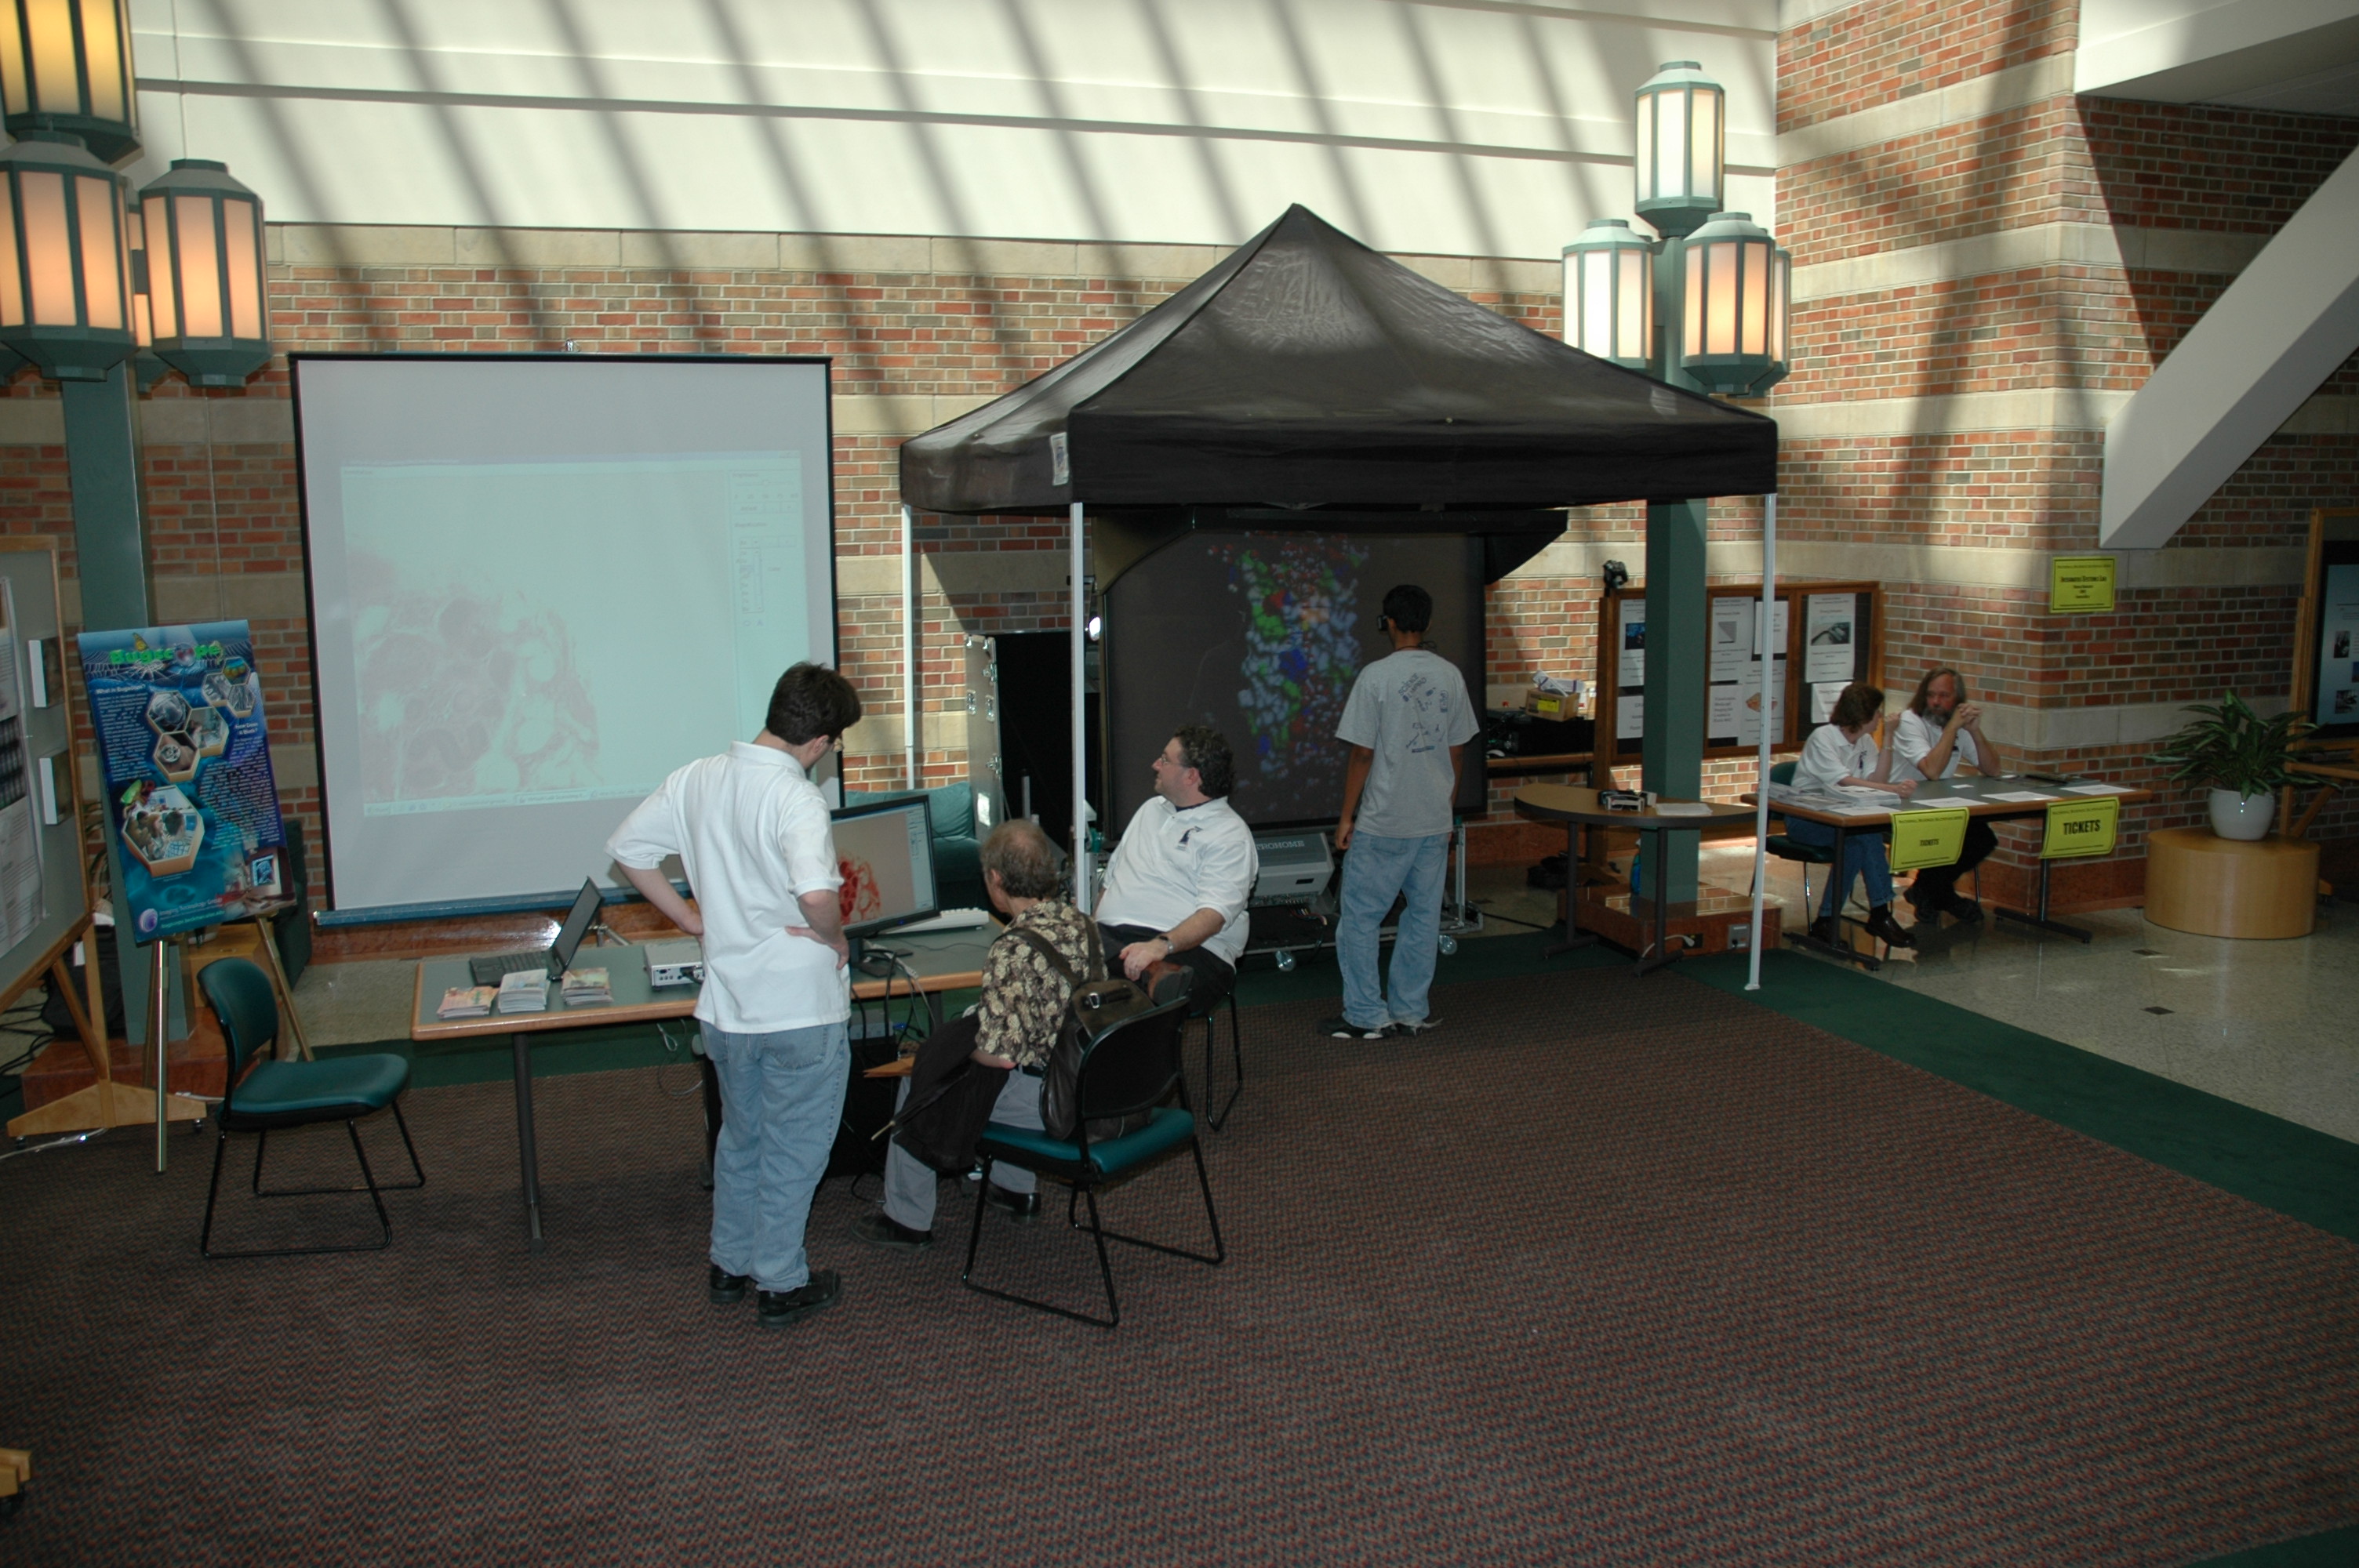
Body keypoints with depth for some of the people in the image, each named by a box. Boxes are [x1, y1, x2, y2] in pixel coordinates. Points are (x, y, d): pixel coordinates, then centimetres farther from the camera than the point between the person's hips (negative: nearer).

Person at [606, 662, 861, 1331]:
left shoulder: (697, 779, 0)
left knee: (740, 1134, 24)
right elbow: (815, 893, -37)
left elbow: (627, 846, 9)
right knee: (792, 1148, 9)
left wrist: (688, 916, 11)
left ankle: (730, 1265, 36)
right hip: (800, 1009, -6)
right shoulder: (795, 798, -22)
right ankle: (781, 1285, 20)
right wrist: (835, 938, -16)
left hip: (726, 1003, 7)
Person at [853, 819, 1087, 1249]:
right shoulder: (1082, 922, -1)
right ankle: (1018, 1190, 40)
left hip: (1046, 1101, -8)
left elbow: (1000, 1054, -28)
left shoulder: (1014, 950, -27)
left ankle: (908, 1221, 26)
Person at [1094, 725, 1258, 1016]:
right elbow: (1111, 876, 27)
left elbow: (1214, 914, -13)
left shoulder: (1229, 834, 0)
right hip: (1109, 937, 6)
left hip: (1188, 949, -6)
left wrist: (1161, 945, -30)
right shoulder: (1152, 808, 26)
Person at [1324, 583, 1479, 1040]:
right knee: (1423, 915, 12)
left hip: (1383, 823, -5)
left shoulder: (1376, 676, -12)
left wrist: (1347, 817, -3)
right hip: (1434, 822, 6)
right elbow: (1457, 751, 9)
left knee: (1359, 918, 4)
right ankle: (1410, 1011, 19)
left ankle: (1366, 1016, 6)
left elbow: (1362, 753, -11)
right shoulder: (1451, 676, 4)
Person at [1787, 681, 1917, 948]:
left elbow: (1876, 780, -7)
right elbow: (1844, 782, -26)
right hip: (1804, 818, -6)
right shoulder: (1822, 738, -14)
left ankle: (1827, 920, -24)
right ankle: (1880, 914, -23)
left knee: (1859, 841, -29)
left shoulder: (1865, 741, 9)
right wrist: (1894, 789, -33)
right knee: (1865, 834, -31)